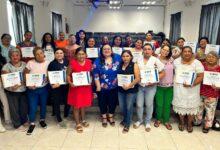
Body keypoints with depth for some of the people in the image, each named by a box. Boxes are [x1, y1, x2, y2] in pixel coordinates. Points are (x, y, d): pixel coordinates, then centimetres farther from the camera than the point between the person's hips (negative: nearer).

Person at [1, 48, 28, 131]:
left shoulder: (24, 64, 4)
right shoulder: (6, 66, -5)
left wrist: (21, 83, -15)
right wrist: (11, 85, -27)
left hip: (23, 90, 3)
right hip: (12, 91, -3)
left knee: (24, 106, 14)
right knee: (14, 108, 7)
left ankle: (24, 121, 37)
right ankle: (17, 124, 24)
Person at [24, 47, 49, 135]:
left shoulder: (47, 63, -5)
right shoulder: (30, 63, -9)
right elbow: (25, 75, -5)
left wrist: (48, 78, -20)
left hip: (44, 88, 2)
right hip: (32, 89, -1)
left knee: (43, 104, 16)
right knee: (32, 106, 5)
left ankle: (42, 120, 39)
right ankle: (32, 124, 25)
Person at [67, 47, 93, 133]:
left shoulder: (89, 62, 0)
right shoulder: (72, 63, -11)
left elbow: (91, 73, 10)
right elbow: (68, 75, -6)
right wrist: (70, 83, -21)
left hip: (86, 87, 3)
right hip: (76, 87, -3)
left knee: (83, 104, 18)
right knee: (76, 106, 7)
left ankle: (83, 120, 40)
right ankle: (78, 124, 23)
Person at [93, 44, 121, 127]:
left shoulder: (117, 58, -2)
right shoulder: (98, 61, -7)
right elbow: (95, 75, -8)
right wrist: (98, 86, -13)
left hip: (114, 86, 2)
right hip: (102, 87, -1)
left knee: (113, 102, 14)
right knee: (103, 102, 13)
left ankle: (111, 117, 37)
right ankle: (104, 118, 35)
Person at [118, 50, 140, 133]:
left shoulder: (134, 65, -7)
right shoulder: (120, 65, 7)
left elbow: (137, 78, -13)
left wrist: (129, 85, -21)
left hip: (131, 90, -4)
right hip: (121, 89, 4)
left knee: (129, 107, 3)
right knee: (122, 107, 13)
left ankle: (127, 124, 23)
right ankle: (125, 119, 41)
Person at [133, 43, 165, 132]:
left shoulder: (156, 60, -4)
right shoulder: (138, 60, 4)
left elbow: (162, 73, -2)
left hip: (151, 86, -2)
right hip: (139, 86, 2)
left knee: (149, 104, 8)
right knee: (139, 104, 8)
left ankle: (148, 122, 28)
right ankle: (139, 120, 31)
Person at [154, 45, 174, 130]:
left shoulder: (171, 59, 1)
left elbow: (174, 70, 12)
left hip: (170, 86, 3)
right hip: (159, 86, -3)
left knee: (167, 104, 10)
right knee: (159, 104, 5)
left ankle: (166, 121, 26)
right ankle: (158, 119, 28)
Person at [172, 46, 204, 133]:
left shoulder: (197, 63, -9)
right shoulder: (176, 61, 0)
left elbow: (200, 76, -11)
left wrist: (191, 84, -22)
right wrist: (174, 80, -1)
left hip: (192, 89, -2)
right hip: (179, 88, 2)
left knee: (191, 106, 7)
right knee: (180, 105, 11)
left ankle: (189, 123, 29)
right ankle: (181, 121, 33)